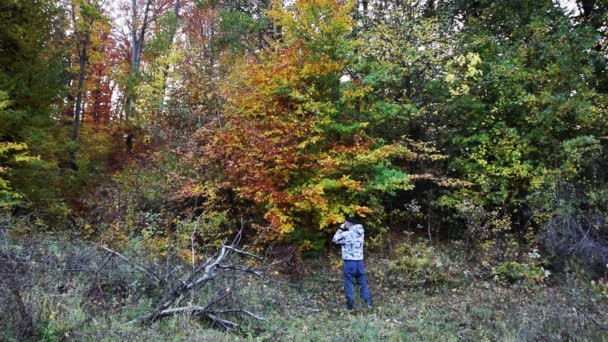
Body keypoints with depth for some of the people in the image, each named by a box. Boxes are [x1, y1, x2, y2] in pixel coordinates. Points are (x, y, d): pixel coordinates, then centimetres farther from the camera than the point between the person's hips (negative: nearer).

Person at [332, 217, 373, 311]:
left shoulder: (346, 234, -12)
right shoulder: (361, 233, 4)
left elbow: (335, 240, 2)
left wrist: (341, 229, 5)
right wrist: (344, 230, 13)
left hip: (349, 263, -5)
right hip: (359, 262, 5)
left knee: (348, 284, 5)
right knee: (363, 283, 13)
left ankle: (350, 306, 7)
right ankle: (369, 303, 9)